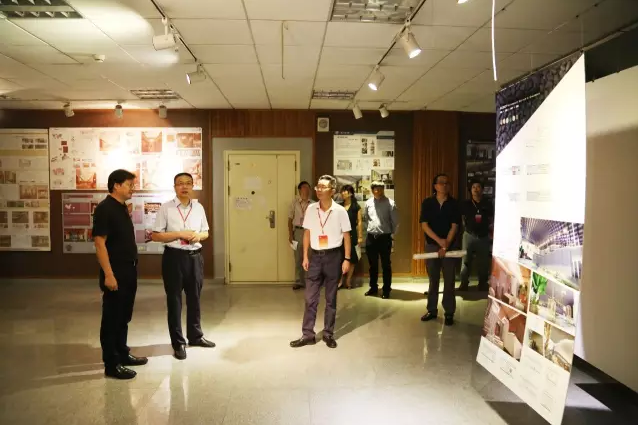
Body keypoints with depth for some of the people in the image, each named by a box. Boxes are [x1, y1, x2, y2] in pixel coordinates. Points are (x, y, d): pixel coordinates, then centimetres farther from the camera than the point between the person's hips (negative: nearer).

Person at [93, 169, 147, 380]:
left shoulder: (122, 208, 12)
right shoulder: (104, 209, -15)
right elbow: (99, 243, -19)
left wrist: (131, 268, 17)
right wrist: (108, 274, -23)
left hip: (129, 270, 9)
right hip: (115, 272, -9)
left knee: (124, 316, 18)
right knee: (112, 318, 1)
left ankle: (122, 354, 31)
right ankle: (111, 364, 11)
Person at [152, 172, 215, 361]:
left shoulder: (198, 207, 6)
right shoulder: (166, 208, -6)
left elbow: (206, 232, 15)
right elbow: (156, 235, -7)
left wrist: (198, 236, -8)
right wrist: (179, 234, -17)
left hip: (195, 257, 4)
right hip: (174, 257, -4)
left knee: (194, 298, 16)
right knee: (174, 300, 6)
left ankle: (195, 336, 34)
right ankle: (178, 342, 19)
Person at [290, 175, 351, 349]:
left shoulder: (340, 211, -7)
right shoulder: (311, 209, 0)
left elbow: (346, 236, -2)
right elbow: (307, 233, 8)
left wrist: (347, 259, -6)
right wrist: (305, 256, 5)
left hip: (333, 256, -2)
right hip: (316, 256, 2)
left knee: (331, 298, 9)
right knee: (310, 297, 5)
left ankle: (328, 334, 21)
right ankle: (308, 334, 14)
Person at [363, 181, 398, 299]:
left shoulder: (390, 203, -9)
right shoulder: (368, 203, 4)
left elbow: (395, 221, -2)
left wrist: (392, 233, 4)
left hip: (384, 237, -4)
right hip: (371, 237, 4)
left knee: (386, 265, 5)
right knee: (372, 265, 14)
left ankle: (386, 290, 15)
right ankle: (373, 288, 27)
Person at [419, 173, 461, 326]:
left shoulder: (454, 204, -1)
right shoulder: (427, 203, 0)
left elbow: (454, 226, -6)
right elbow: (424, 225, -5)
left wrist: (446, 246, -14)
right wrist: (439, 240, -16)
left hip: (450, 246, -1)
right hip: (431, 245, 1)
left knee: (449, 281, 3)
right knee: (433, 280, 10)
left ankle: (449, 313, 11)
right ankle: (432, 310, 20)